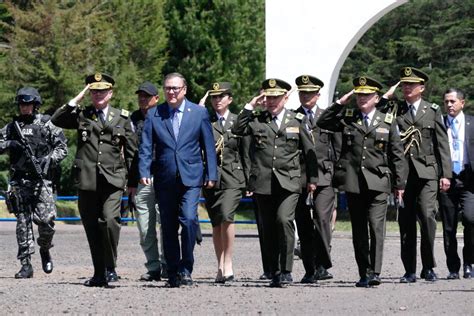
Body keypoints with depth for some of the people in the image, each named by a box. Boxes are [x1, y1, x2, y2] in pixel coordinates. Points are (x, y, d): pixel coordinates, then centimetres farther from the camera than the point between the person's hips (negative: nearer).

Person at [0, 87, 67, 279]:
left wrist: (49, 159, -12)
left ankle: (45, 250, 19)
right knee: (23, 221, -3)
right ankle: (26, 264, -1)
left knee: (45, 220, -10)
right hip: (19, 181, 2)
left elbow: (62, 148, 3)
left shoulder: (47, 124, 6)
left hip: (42, 179, -2)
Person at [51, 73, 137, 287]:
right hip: (87, 179, 2)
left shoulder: (122, 118, 12)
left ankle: (110, 268, -9)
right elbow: (56, 120, -5)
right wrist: (77, 99, -4)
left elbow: (131, 150, 14)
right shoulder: (81, 115, 11)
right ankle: (99, 273, 11)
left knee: (110, 219, -21)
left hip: (112, 179, -2)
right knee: (92, 227, 3)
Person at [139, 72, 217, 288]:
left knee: (189, 219, -18)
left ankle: (185, 268, -8)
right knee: (168, 227, 5)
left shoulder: (199, 113, 6)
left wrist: (211, 175, 2)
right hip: (165, 179, 2)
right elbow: (146, 147, 4)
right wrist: (144, 172, -9)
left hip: (191, 177, -2)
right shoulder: (154, 115, 7)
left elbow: (208, 146, 8)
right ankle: (173, 273, 13)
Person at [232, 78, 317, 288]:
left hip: (288, 182, -2)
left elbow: (308, 151, 12)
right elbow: (237, 130, -5)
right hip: (263, 182, 2)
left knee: (284, 220, -20)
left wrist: (312, 178, 10)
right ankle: (275, 273, 14)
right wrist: (250, 107, -4)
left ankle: (286, 271, -13)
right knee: (269, 229, 5)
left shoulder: (296, 121, 9)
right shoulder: (256, 120, 10)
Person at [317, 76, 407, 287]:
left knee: (376, 226, -14)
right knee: (358, 230, 5)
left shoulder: (387, 122, 8)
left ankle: (374, 273, -16)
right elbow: (322, 123, 4)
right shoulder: (346, 118, 11)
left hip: (378, 183, -2)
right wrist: (340, 103, 0)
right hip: (353, 182, 2)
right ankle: (363, 274, 11)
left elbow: (397, 155, 10)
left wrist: (399, 183, 6)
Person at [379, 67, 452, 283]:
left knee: (427, 216, -15)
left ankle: (428, 267, -4)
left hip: (427, 172, -2)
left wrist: (445, 174, 1)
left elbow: (442, 144, 8)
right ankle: (409, 271, 7)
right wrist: (386, 98, -2)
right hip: (403, 173, 2)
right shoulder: (394, 110, 11)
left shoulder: (432, 111, 10)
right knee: (406, 222, 1)